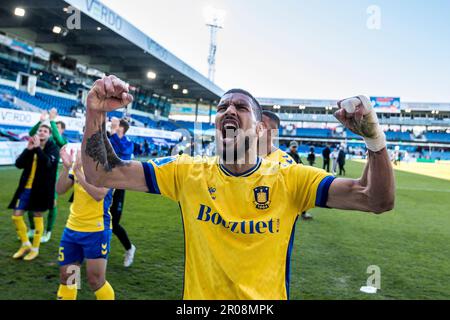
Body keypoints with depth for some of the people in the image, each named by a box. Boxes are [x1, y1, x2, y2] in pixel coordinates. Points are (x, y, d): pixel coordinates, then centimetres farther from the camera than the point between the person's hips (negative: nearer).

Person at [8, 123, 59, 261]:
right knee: (16, 216, 4)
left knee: (38, 217, 5)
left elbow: (48, 164, -24)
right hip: (26, 187, 5)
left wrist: (38, 148, -26)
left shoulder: (53, 148, -5)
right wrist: (28, 149, -14)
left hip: (41, 188, -5)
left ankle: (35, 249, 20)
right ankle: (25, 245, 23)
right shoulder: (32, 145, 8)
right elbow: (18, 164, -2)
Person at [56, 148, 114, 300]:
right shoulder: (79, 163, 7)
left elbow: (99, 194, -25)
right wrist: (66, 167, -16)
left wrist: (78, 171, -27)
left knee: (96, 281, -1)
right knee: (66, 276, 15)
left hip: (96, 231, -6)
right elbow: (60, 190, -1)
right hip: (72, 228, 6)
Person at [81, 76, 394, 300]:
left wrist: (374, 136, -35)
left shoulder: (290, 179, -12)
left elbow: (378, 200, -18)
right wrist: (96, 113, -25)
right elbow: (101, 174, -9)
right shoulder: (188, 173, -9)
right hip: (199, 295, 1)